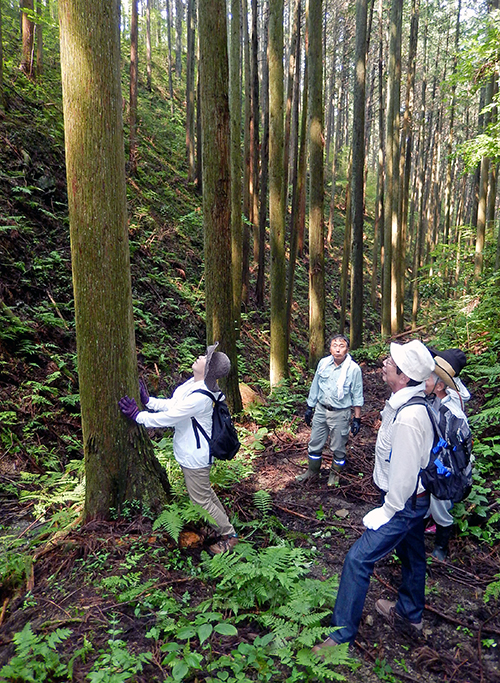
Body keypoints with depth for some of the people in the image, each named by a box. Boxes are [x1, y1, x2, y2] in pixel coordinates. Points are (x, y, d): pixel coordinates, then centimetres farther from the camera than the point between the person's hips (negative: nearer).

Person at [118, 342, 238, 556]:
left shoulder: (200, 397, -33)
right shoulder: (192, 384, -2)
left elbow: (169, 417, -29)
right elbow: (172, 405, 9)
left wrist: (137, 415, -21)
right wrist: (147, 400, 4)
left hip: (195, 456, -10)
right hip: (189, 453, 10)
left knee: (201, 500, 7)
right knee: (205, 492, 26)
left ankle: (229, 534, 27)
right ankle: (223, 524, 44)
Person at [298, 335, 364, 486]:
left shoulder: (354, 369, -14)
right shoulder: (323, 363, -3)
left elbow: (357, 396, -6)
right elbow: (315, 387, 9)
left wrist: (357, 419, -5)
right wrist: (309, 408, 12)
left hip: (340, 414, -3)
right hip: (320, 410, 4)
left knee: (338, 448, 11)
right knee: (315, 444, 15)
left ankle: (335, 473, 36)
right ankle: (312, 471, 36)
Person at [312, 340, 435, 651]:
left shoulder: (408, 417, -33)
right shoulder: (408, 402, -2)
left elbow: (405, 472, -28)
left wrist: (387, 511, -15)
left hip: (404, 503, -10)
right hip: (414, 497, 10)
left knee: (359, 558, -4)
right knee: (411, 554, 26)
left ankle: (342, 634, 10)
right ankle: (410, 613, 50)